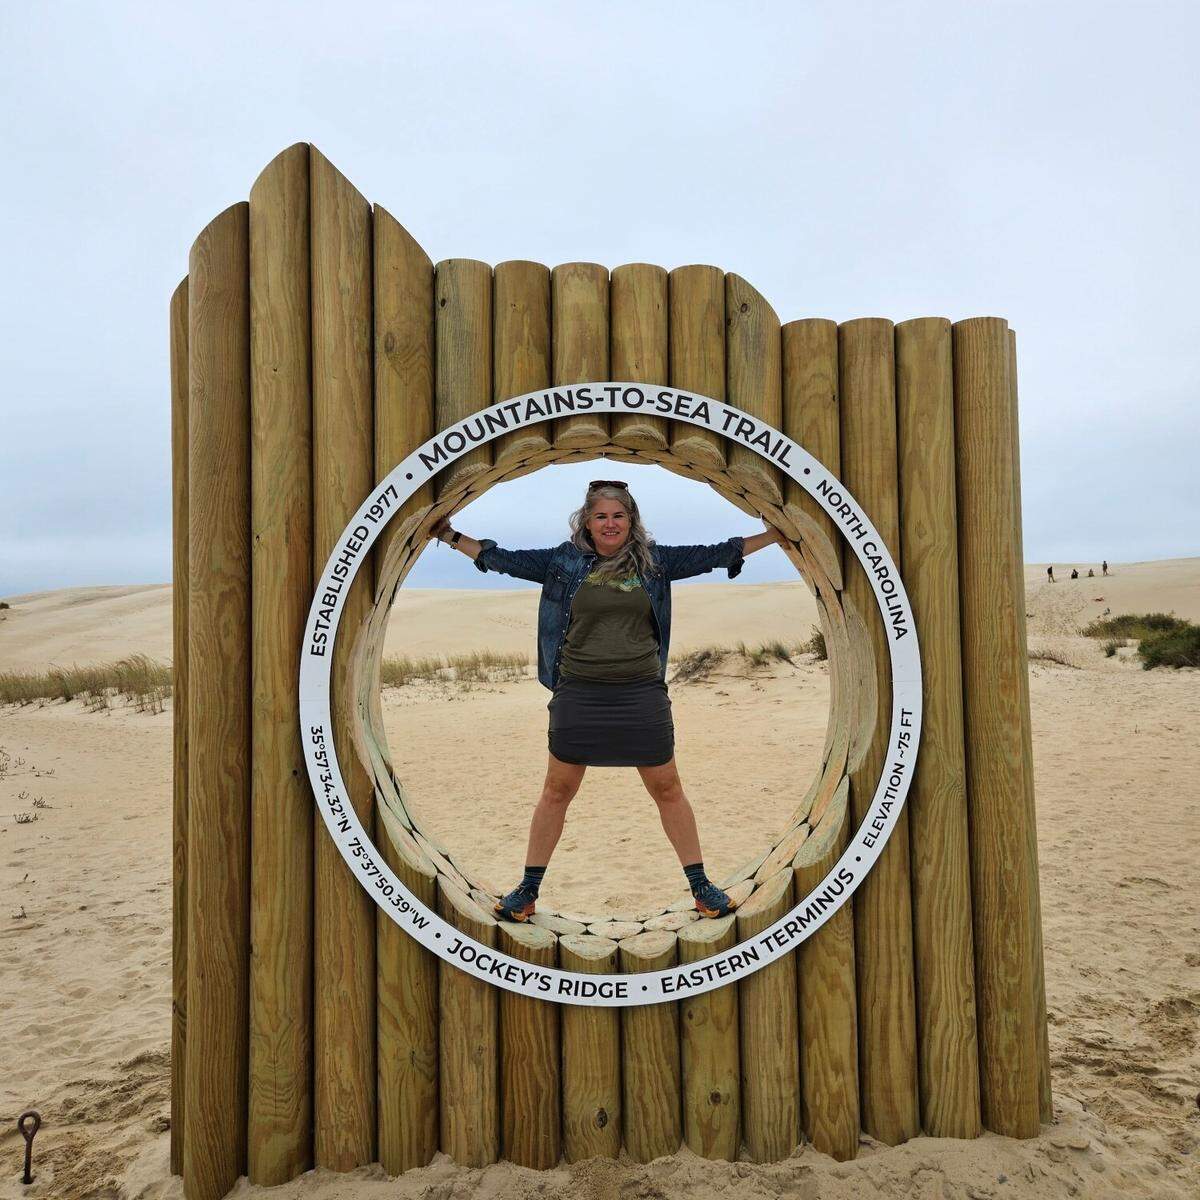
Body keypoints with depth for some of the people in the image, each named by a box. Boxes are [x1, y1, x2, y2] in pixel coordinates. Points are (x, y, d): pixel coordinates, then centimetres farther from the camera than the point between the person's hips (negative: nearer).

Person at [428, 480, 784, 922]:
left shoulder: (654, 560, 4)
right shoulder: (564, 560, 3)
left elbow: (712, 555, 7)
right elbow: (505, 559, 7)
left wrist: (775, 534, 7)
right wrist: (450, 536, 7)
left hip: (642, 694, 0)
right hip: (578, 694, 0)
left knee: (667, 789, 9)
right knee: (557, 790, 10)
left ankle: (701, 887, 24)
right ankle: (527, 890, 24)